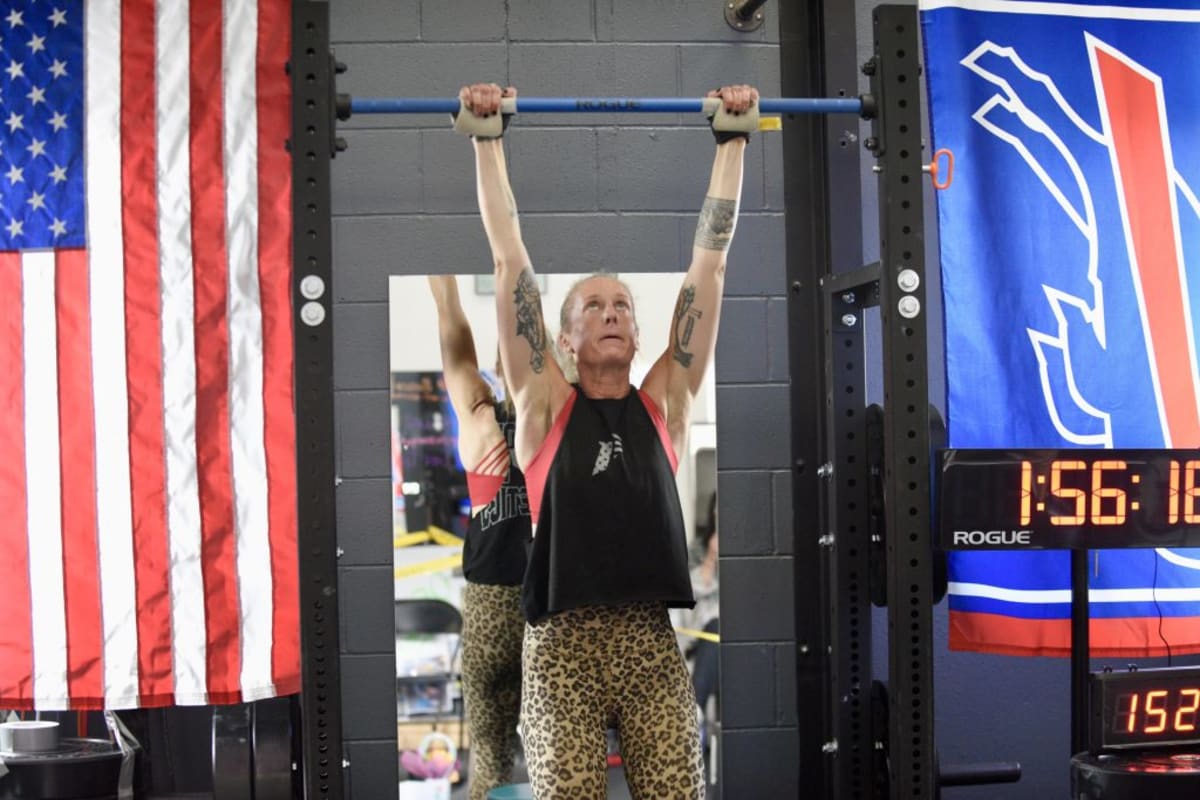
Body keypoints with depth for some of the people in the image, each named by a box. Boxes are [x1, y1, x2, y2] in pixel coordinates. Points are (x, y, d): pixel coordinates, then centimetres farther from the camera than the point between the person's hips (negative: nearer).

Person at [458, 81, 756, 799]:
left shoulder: (666, 401, 11)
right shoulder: (546, 403, 7)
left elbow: (710, 261, 12)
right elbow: (511, 260, 6)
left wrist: (733, 140, 13)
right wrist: (489, 140, 6)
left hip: (652, 643, 2)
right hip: (563, 644, -2)